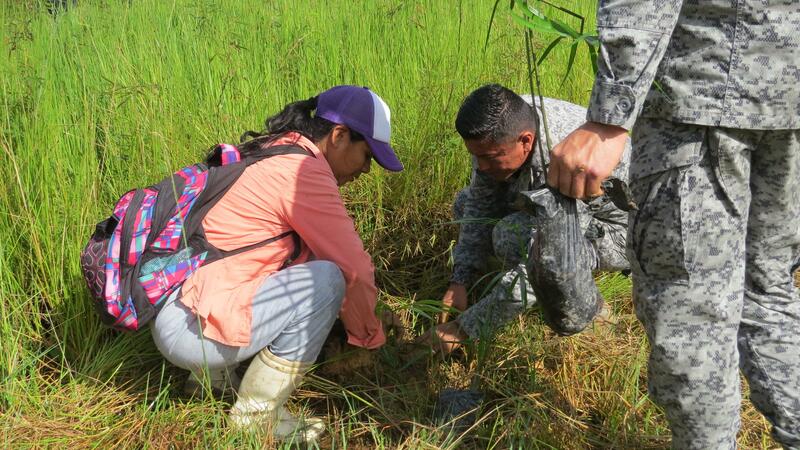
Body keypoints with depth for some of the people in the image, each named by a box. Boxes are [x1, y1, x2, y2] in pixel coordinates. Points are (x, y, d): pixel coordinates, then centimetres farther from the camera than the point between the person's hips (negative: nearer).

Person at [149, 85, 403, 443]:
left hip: (175, 306, 10)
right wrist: (367, 338, 6)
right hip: (193, 330, -10)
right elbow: (354, 270, -11)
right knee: (326, 278, -15)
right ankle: (255, 417, -3)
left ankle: (212, 376, 18)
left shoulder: (276, 150, 14)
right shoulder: (303, 170, -15)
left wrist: (352, 325, 20)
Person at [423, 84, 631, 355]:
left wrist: (464, 329, -30)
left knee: (513, 234, -32)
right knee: (466, 204, 5)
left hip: (617, 233, -8)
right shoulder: (502, 125, -17)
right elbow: (481, 203, -5)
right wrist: (460, 281, -14)